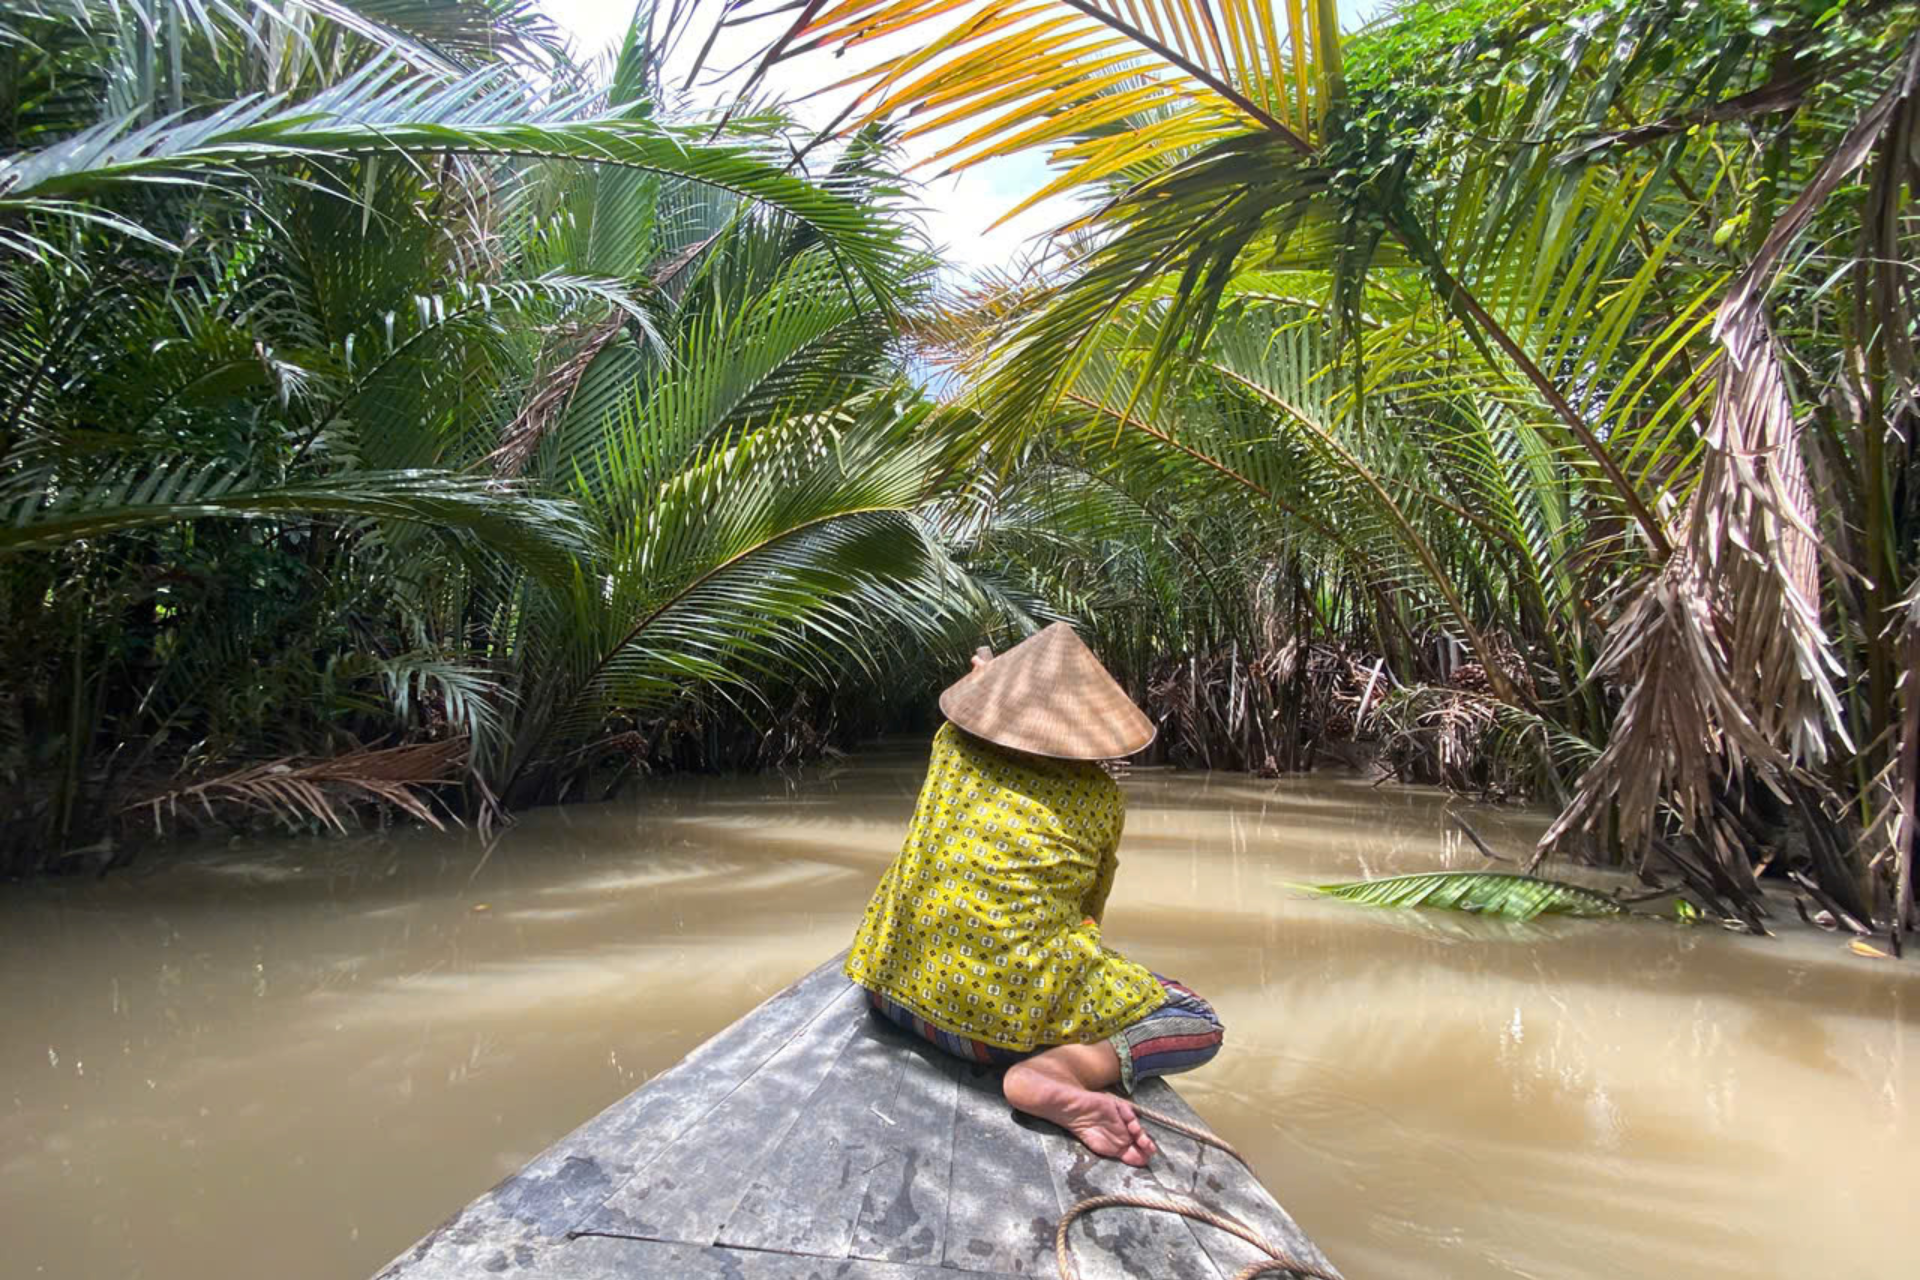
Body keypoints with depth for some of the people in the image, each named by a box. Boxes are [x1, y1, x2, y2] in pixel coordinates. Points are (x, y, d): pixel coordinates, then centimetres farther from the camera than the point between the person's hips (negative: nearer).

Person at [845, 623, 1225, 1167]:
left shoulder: (952, 743, 10)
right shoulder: (1101, 797, 5)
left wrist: (987, 675, 54)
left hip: (895, 988, 6)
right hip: (1011, 1011, -5)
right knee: (1202, 1026, 9)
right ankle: (1058, 1070, -15)